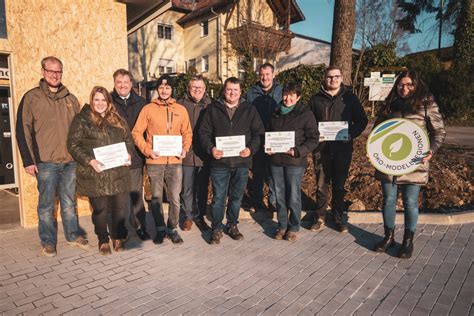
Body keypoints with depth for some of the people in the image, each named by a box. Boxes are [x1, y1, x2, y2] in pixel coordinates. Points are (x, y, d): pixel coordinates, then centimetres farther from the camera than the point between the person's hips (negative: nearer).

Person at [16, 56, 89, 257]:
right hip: (46, 162, -3)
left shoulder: (70, 99, 11)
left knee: (69, 202, 13)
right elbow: (23, 131, -2)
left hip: (71, 161, 3)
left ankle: (73, 235, 26)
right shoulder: (31, 98, 1)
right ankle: (48, 242, 19)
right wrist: (28, 161, -8)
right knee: (46, 204, 6)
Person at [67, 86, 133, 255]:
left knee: (120, 207, 7)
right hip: (95, 175, -3)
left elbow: (128, 139, 17)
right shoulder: (82, 119, 0)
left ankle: (118, 237, 28)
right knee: (100, 209, 6)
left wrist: (128, 154, -2)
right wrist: (90, 161, -18)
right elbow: (73, 145, -6)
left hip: (118, 173, 4)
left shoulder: (117, 119, 14)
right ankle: (103, 241, 26)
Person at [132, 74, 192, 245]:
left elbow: (187, 132, 12)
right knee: (156, 197, 9)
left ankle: (172, 229, 24)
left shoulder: (181, 109, 7)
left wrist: (185, 148, -4)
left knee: (175, 198, 5)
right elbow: (137, 132, 0)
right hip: (154, 162, -1)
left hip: (175, 161, 1)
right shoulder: (148, 109, 2)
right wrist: (147, 150, -12)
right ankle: (160, 229, 27)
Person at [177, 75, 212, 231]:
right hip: (186, 154, 0)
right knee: (187, 188, 9)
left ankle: (200, 216, 27)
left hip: (204, 154, 1)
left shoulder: (210, 105, 2)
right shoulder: (181, 104, 1)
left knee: (203, 187, 11)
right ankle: (188, 216, 27)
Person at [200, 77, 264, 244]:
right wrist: (210, 148, -12)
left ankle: (232, 225, 31)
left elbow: (258, 133, 5)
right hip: (219, 161, -1)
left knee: (237, 197, 13)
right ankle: (217, 228, 20)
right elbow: (204, 132, 3)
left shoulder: (250, 110, 7)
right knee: (218, 197, 4)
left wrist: (251, 149, -11)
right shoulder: (213, 109, 4)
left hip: (242, 162, 2)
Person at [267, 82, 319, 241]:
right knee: (279, 196, 12)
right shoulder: (276, 113, 11)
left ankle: (294, 228, 22)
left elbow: (313, 139, -6)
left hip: (295, 162, -4)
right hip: (276, 161, 5)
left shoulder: (305, 114, -5)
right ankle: (282, 226, 27)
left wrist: (297, 151, -19)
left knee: (294, 197, 4)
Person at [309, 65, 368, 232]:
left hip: (343, 148, 0)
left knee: (339, 184, 9)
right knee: (321, 184, 5)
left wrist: (351, 134, -9)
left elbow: (362, 120, 7)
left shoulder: (350, 98, 5)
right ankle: (320, 215, 20)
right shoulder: (316, 99, 6)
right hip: (321, 148, 0)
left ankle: (338, 216, 24)